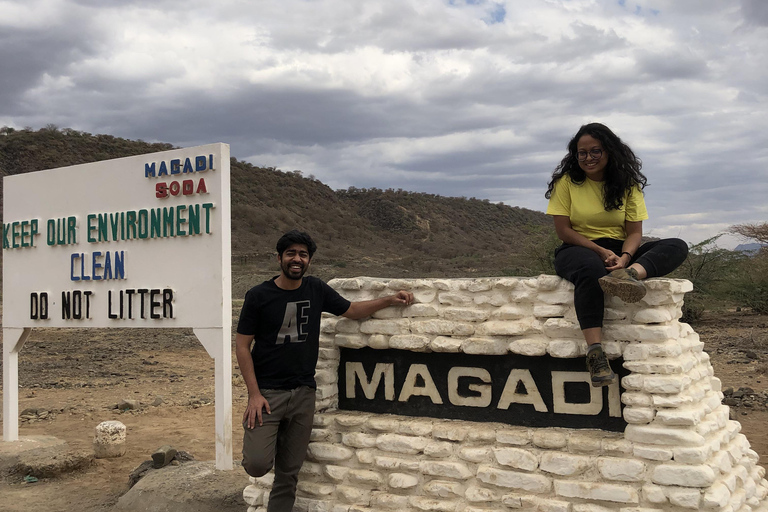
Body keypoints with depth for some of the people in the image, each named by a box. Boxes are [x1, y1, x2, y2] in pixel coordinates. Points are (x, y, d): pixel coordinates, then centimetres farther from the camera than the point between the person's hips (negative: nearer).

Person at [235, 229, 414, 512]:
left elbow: (352, 310, 15)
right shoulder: (259, 295, -7)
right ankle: (256, 436, 17)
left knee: (289, 473, 7)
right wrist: (254, 394, -12)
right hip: (268, 392, -3)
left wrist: (389, 300, 0)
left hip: (303, 393, 3)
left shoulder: (316, 289, 4)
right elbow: (242, 345, -6)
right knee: (258, 465, -15)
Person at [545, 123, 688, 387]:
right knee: (591, 269, -41)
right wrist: (601, 251, -18)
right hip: (578, 250, -4)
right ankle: (595, 353, -47)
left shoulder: (627, 184, 9)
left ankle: (630, 274, -51)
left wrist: (625, 257, -22)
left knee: (678, 246, -18)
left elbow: (634, 232, 1)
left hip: (619, 251, 4)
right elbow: (563, 230, -5)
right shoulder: (567, 182, 2)